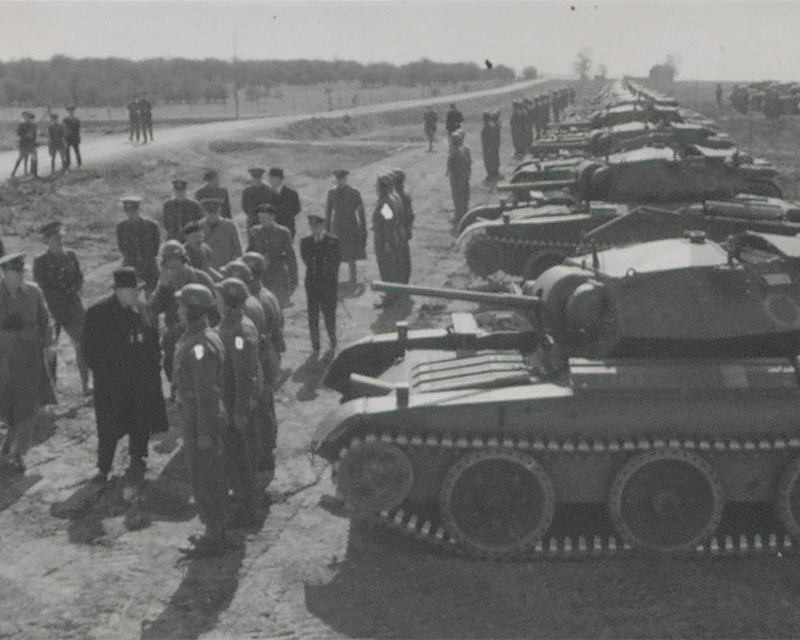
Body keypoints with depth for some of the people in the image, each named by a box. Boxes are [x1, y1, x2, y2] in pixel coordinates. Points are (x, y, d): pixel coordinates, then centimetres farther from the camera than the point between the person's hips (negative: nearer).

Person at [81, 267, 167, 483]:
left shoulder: (142, 309, 6)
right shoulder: (99, 311, -10)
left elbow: (153, 339, 14)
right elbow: (89, 344, -8)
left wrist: (153, 365, 6)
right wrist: (102, 371, -12)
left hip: (143, 379, 5)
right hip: (112, 382, -5)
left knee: (142, 423, 12)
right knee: (110, 427, 1)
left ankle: (137, 461, 29)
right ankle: (103, 468, 13)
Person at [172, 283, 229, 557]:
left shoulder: (200, 347, -24)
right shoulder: (206, 337, 8)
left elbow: (206, 393, -24)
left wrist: (205, 432, -20)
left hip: (201, 423, -10)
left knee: (205, 483, 1)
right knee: (212, 480, 19)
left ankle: (214, 538, 12)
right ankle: (216, 532, 31)